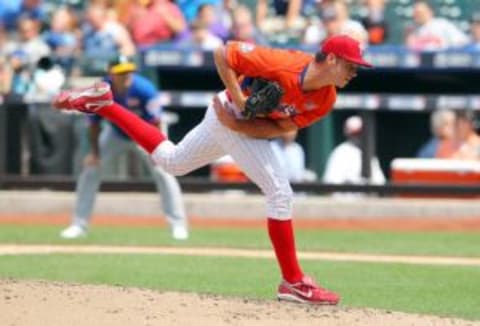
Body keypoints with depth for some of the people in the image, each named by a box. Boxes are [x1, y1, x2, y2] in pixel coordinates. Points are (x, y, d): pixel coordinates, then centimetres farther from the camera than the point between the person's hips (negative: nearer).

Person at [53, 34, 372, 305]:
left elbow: (281, 128, -12)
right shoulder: (282, 64, -33)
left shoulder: (326, 100, -13)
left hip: (249, 127, 8)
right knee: (280, 191, -14)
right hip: (229, 114, -8)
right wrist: (238, 99, -29)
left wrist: (237, 124, -25)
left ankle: (103, 103, 29)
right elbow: (222, 54, -24)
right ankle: (294, 281, -8)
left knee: (170, 160, 26)